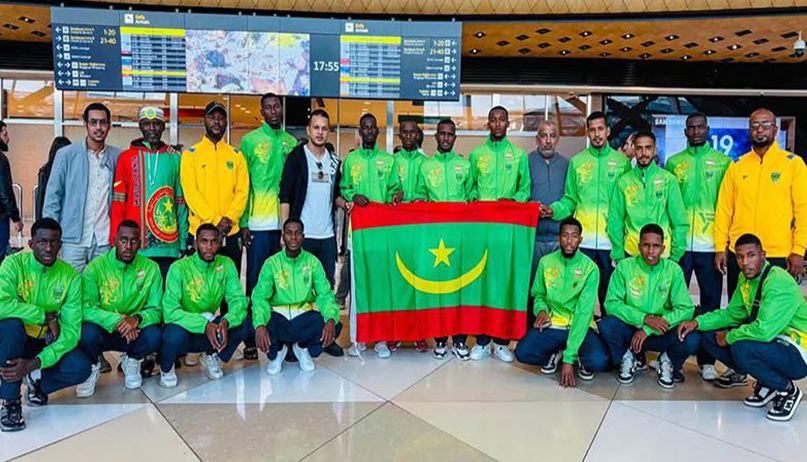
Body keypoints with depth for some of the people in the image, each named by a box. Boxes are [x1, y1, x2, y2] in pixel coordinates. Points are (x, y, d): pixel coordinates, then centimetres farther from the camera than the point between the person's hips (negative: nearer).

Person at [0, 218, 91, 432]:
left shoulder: (70, 276, -10)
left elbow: (71, 330, -16)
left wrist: (34, 363, -28)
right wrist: (47, 316, -26)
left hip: (48, 344, 1)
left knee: (81, 368, -25)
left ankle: (37, 380, 9)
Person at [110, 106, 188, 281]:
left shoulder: (174, 158, 10)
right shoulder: (127, 157, 6)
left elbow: (181, 202, 10)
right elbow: (118, 201, 3)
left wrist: (183, 241, 6)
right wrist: (116, 239, -4)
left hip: (168, 245, 1)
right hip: (135, 246, -1)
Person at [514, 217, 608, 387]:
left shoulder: (590, 268, -11)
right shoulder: (546, 262, -2)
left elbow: (584, 312, -17)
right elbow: (538, 294, 14)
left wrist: (569, 358, -23)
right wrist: (541, 309, -13)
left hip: (580, 326, -2)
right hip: (552, 324, 2)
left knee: (598, 361, -31)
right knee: (522, 352, -24)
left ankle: (579, 357, 7)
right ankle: (552, 354, 10)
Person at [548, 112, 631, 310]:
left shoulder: (622, 161, 5)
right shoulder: (576, 162, 7)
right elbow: (570, 199, 9)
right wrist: (554, 210, -10)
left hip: (611, 239, 0)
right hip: (582, 239, 1)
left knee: (609, 289, 8)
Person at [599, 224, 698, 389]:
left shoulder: (673, 270, -7)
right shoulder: (625, 267, -8)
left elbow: (686, 309, -13)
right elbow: (611, 303, -13)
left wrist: (648, 330, -21)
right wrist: (644, 318, -25)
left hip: (661, 333, 0)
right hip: (630, 328, 0)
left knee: (691, 340, -29)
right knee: (606, 325, -31)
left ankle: (667, 362, 8)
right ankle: (629, 359, 3)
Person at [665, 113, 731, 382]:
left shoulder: (722, 162, 7)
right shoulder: (674, 163, 10)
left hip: (710, 244, -1)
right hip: (679, 243, 1)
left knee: (710, 301, 4)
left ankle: (707, 360, 14)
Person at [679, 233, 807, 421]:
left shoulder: (779, 282, -25)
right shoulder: (746, 277, 3)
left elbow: (764, 330, -34)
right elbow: (732, 313, 9)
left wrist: (729, 337, -18)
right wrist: (697, 322, -5)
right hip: (771, 340, 8)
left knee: (742, 348, -34)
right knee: (709, 335, -3)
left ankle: (787, 390, -9)